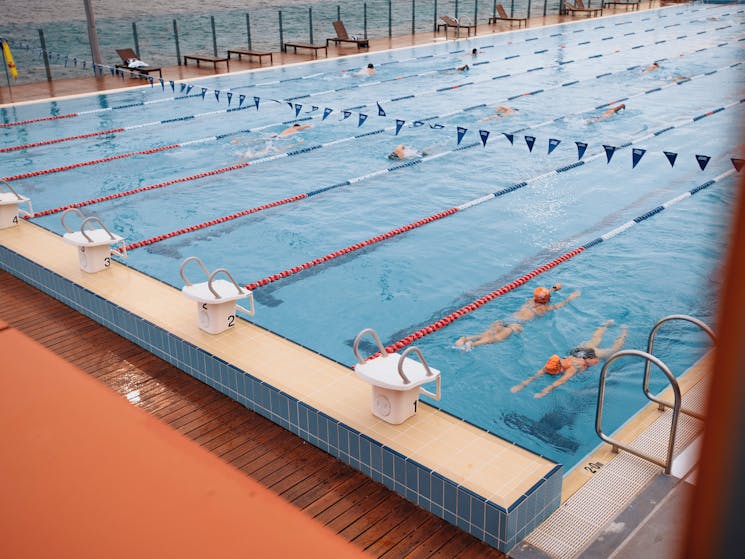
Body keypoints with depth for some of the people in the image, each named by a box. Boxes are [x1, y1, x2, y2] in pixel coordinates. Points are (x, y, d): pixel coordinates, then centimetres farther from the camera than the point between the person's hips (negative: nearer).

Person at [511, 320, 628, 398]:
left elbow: (561, 380, -61)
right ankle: (607, 324, 59)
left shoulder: (572, 368, -46)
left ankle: (624, 331, 47)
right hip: (579, 349, 4)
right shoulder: (551, 364, -33)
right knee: (594, 340, 34)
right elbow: (537, 375, -42)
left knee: (613, 349, 23)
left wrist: (545, 391, -74)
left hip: (593, 354, -4)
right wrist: (522, 385, -58)